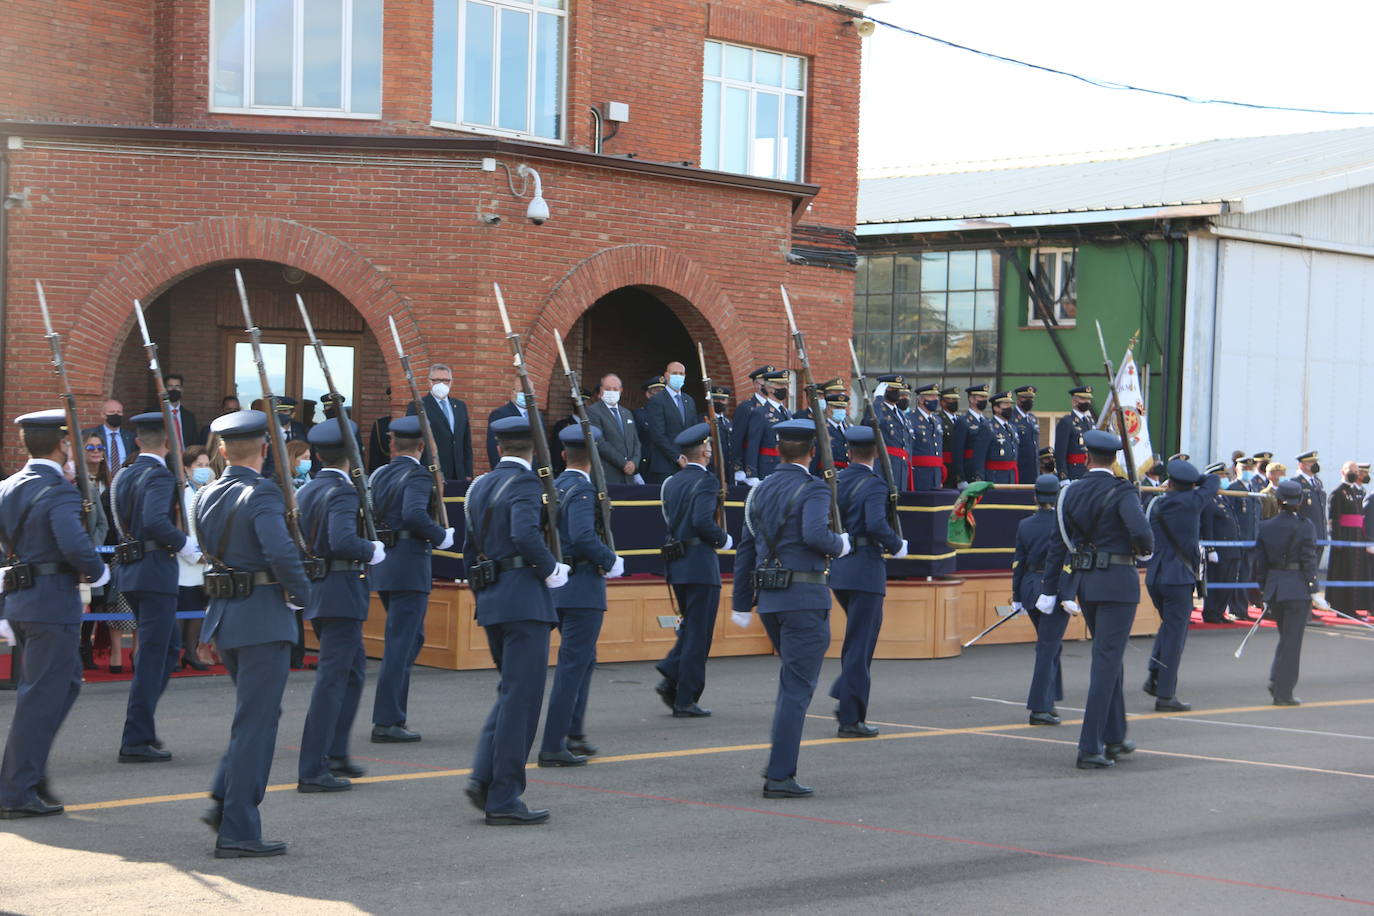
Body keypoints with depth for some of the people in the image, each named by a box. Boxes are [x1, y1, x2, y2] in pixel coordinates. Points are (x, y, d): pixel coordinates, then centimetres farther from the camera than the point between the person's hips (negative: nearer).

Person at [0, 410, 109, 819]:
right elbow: (75, 545, -29)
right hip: (53, 603, -9)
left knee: (66, 680, 21)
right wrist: (99, 572, -12)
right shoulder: (59, 493, -16)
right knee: (41, 697, -1)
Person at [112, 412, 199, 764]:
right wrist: (184, 543, -16)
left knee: (169, 647, 20)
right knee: (152, 655, -4)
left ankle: (142, 722, 21)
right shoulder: (159, 476, -15)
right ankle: (136, 740, -2)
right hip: (155, 572, -9)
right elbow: (155, 521, -29)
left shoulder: (123, 475, 13)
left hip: (130, 570, 9)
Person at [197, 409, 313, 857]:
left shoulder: (207, 496, 9)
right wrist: (302, 593, -12)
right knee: (256, 723, -2)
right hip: (263, 618, -8)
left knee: (254, 715, 23)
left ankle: (223, 802, 16)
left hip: (223, 616, 8)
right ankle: (237, 832, 0)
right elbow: (281, 551, -27)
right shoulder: (262, 493, -15)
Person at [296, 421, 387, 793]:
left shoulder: (306, 490, 10)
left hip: (315, 592, 10)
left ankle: (335, 753, 26)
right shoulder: (343, 492, -17)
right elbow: (343, 541, -31)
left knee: (354, 668, 23)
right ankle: (312, 771, -5)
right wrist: (373, 551, -15)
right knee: (332, 679, -6)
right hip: (341, 594, -10)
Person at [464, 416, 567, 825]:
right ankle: (504, 800, 0)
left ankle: (484, 776, 7)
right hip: (524, 598, -8)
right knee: (521, 696, -3)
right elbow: (525, 535, -28)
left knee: (512, 692, 19)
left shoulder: (480, 486, 14)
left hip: (491, 600, 8)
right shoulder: (524, 483, -11)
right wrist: (552, 569, -13)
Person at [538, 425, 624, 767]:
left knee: (584, 660, 22)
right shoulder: (582, 489, -16)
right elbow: (583, 536, -29)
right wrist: (611, 561, -15)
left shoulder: (554, 487, 10)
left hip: (558, 585, 9)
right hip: (582, 588, -9)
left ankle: (573, 734, 28)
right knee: (573, 664, -5)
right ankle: (553, 747, -5)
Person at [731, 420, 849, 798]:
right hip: (805, 598, -7)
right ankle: (779, 775, -5)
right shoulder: (813, 490, -9)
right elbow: (814, 534, -28)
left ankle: (779, 763, 21)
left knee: (792, 678, 23)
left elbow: (745, 549, 15)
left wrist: (742, 604, 20)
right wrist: (839, 545, -6)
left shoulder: (760, 490, 12)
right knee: (797, 686, -3)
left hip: (769, 598, 7)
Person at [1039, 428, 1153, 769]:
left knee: (1107, 658, 21)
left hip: (1084, 583, 6)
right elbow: (1140, 532, -26)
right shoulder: (1120, 492, -11)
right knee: (1107, 661, -4)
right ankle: (1090, 747, -8)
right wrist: (1145, 550, -2)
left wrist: (1050, 591, 13)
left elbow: (1058, 543, 9)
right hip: (1117, 582, -6)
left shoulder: (1071, 492, 6)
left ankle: (1114, 737, 29)